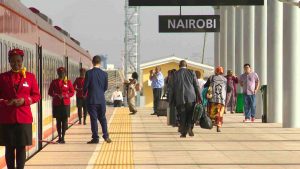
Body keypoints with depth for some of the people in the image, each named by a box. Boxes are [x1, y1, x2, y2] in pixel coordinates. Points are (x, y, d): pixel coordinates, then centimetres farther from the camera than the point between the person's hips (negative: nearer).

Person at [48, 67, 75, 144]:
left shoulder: (68, 82, 3)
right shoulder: (54, 82, 5)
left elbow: (72, 92, 3)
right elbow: (50, 92, 6)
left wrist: (65, 95, -13)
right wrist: (56, 95, -11)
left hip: (65, 103, -1)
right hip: (56, 103, 1)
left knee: (64, 120, -4)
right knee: (58, 121, 4)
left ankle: (63, 138, 0)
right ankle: (59, 137, 11)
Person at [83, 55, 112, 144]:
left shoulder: (89, 73, -11)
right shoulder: (104, 74, -1)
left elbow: (85, 86, -8)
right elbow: (106, 87, 5)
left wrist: (84, 93, 12)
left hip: (92, 99, -3)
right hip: (101, 99, 3)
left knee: (93, 118, 2)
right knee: (102, 117, 14)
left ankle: (95, 138, 2)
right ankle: (106, 136, 8)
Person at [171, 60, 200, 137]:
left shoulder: (175, 74, 0)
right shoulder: (191, 72, 2)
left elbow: (173, 87, 3)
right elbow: (196, 85, 1)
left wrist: (173, 99, 11)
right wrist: (199, 96, 6)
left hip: (180, 98, 0)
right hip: (191, 97, 0)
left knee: (182, 115, 5)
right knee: (190, 114, 11)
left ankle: (183, 132, 3)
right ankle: (190, 128, -7)